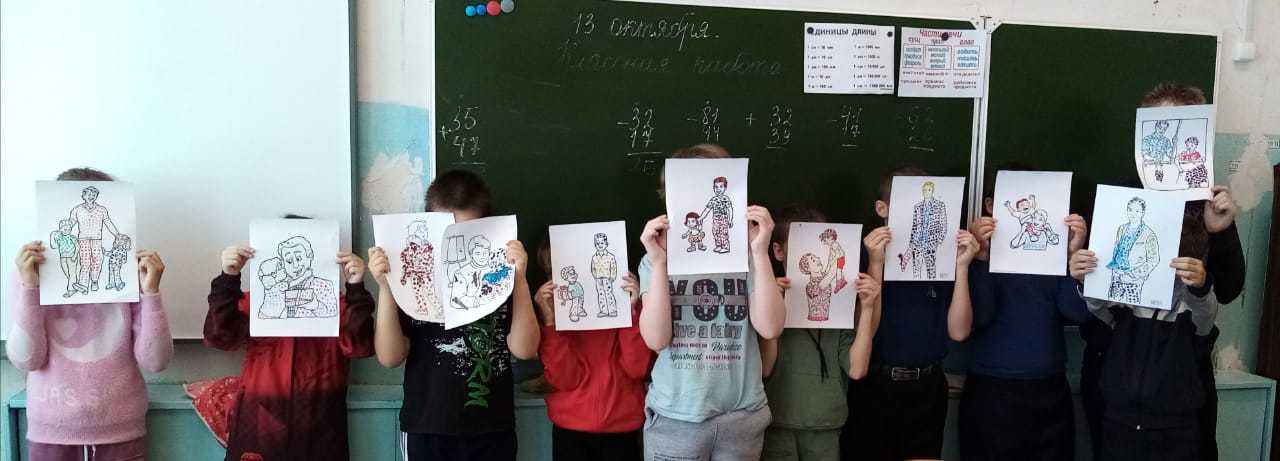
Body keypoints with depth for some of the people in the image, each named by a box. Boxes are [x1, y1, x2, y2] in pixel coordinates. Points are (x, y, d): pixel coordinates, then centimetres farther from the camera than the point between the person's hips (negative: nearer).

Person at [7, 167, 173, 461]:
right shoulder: (31, 274, -2)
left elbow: (154, 362, -10)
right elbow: (25, 360, -9)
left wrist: (151, 291, -18)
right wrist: (29, 287, -16)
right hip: (51, 427, 0)